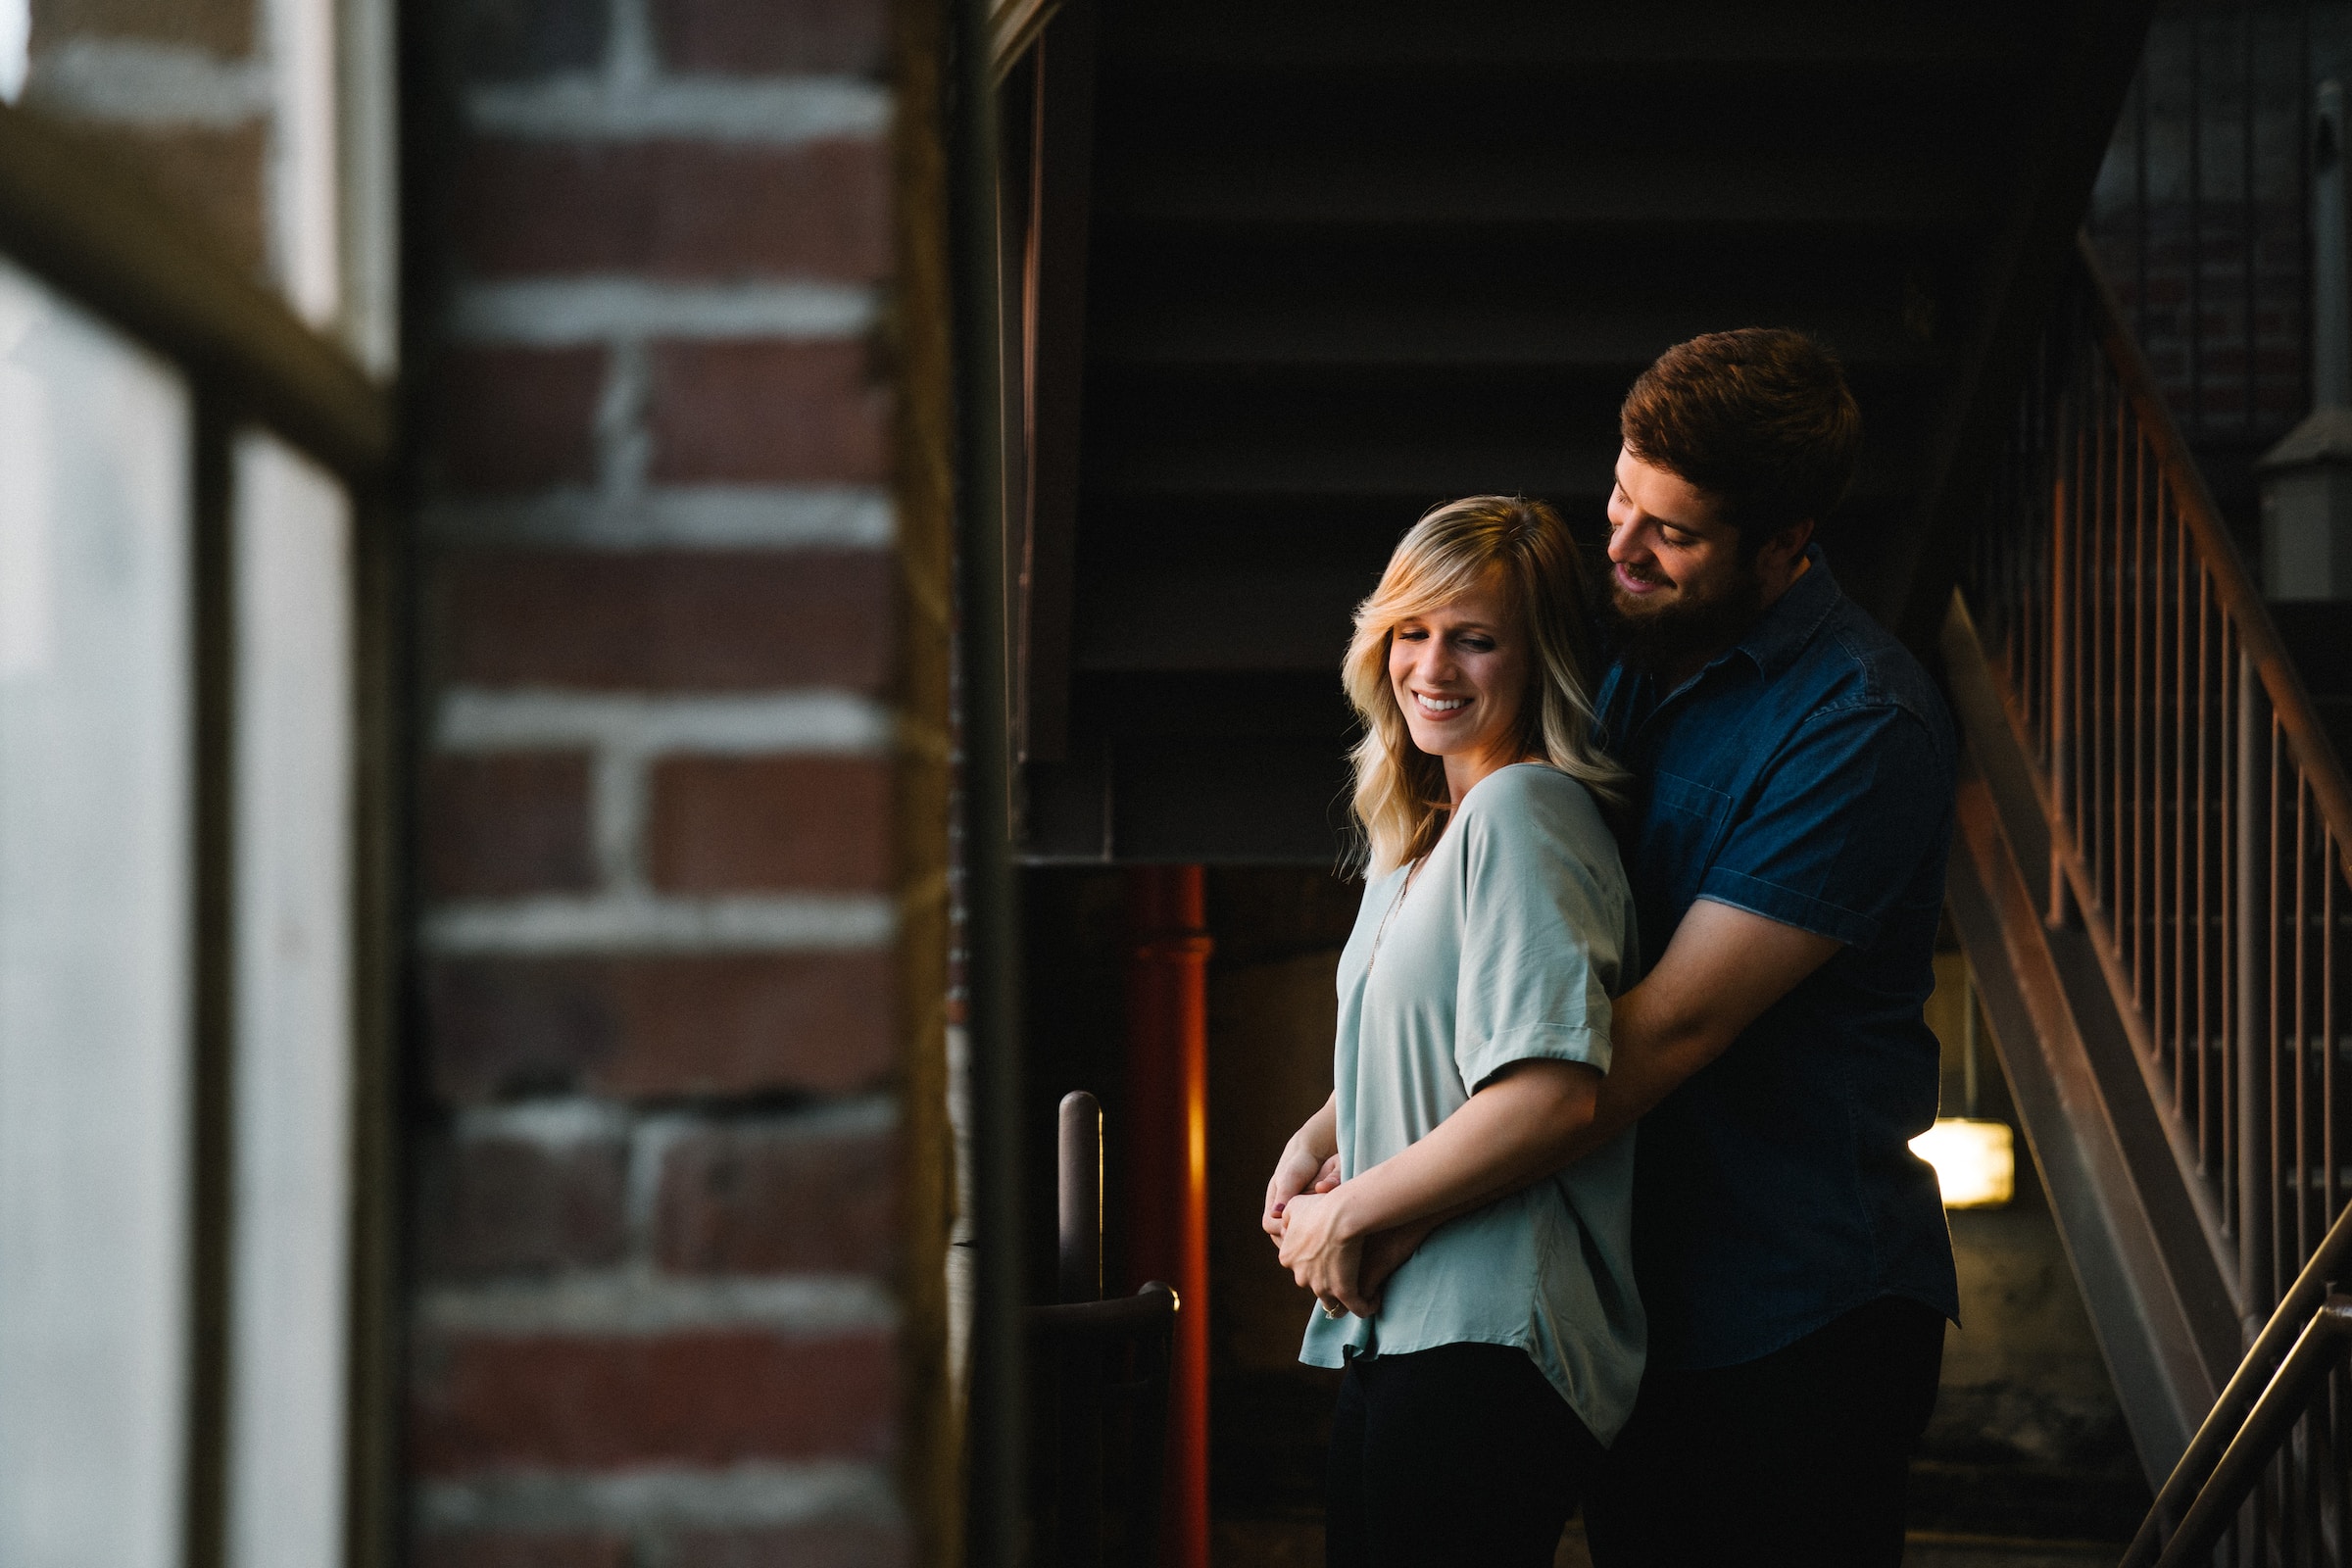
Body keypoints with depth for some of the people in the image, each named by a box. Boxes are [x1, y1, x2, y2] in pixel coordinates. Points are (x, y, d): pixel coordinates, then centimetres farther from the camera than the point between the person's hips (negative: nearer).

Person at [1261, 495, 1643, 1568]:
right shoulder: (1425, 832, 17)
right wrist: (1318, 1140, 10)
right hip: (1400, 1332, 10)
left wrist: (1346, 1214, -13)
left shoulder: (1519, 813, -14)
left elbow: (1548, 1095, -24)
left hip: (1486, 1347, -10)